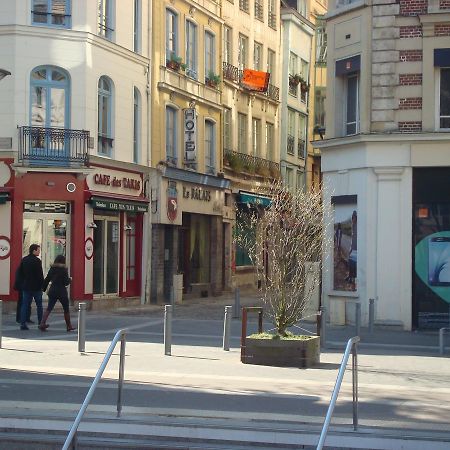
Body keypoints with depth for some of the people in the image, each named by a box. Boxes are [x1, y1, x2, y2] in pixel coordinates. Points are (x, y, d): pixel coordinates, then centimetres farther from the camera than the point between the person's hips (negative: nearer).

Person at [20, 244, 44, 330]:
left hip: (26, 286, 5)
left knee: (25, 305, 5)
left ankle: (23, 323, -1)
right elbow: (40, 275, -14)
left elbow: (21, 273, 12)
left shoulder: (24, 260, 7)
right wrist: (42, 285, -6)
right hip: (36, 287, -5)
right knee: (39, 305, 8)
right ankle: (40, 323, 10)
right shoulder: (37, 261, -13)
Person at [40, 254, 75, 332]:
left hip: (52, 291, 4)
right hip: (62, 292, -4)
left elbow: (46, 280, 8)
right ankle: (69, 326, 19)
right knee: (66, 309, 11)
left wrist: (43, 288, 17)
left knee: (49, 308, 3)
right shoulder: (64, 269, -9)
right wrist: (69, 279, 8)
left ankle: (42, 323, -14)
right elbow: (66, 282, -12)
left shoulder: (52, 269, 5)